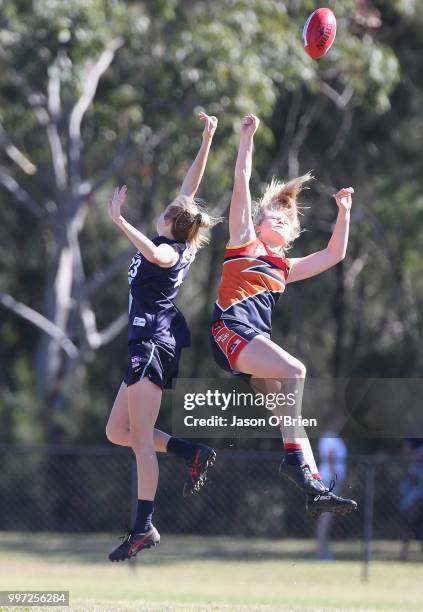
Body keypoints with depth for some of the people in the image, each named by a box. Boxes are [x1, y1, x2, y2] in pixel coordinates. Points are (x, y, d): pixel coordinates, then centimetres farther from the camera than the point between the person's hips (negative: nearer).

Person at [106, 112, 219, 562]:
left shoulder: (169, 250, -12)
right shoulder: (181, 247, 11)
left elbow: (154, 255, -40)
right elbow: (190, 189, 16)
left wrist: (118, 220, -44)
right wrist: (206, 141, 15)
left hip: (153, 343, -9)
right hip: (149, 344, 9)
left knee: (140, 437, -12)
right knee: (116, 432, 12)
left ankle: (143, 527, -15)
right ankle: (192, 454, 10)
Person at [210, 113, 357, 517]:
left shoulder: (285, 268, 29)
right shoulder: (245, 242, 15)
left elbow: (334, 255, 35)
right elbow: (242, 186, 10)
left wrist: (344, 212, 31)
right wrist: (247, 138, 8)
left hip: (257, 341, 7)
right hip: (232, 329, -7)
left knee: (289, 408, -6)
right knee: (294, 371, -28)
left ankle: (314, 489, -13)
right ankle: (294, 457, -27)